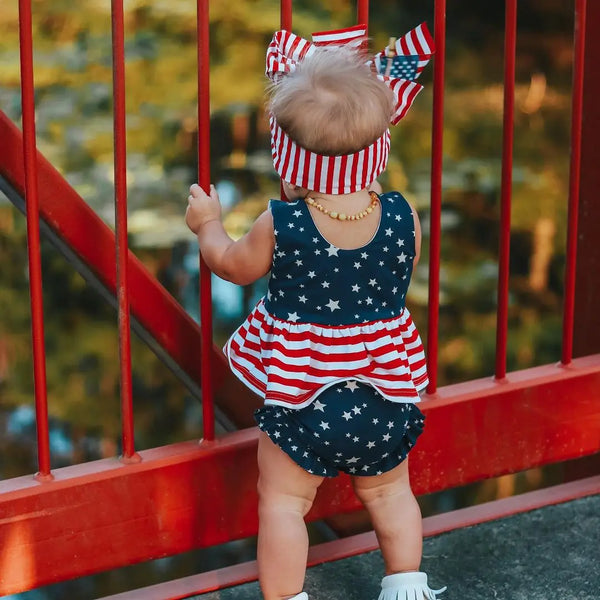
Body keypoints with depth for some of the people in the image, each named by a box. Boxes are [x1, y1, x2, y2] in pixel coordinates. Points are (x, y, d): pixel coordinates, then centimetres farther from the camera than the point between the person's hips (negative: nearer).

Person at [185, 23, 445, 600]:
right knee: (389, 491, 23)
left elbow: (233, 265, 3)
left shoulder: (280, 226, -18)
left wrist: (208, 225, 22)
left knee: (282, 501, 11)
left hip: (301, 398, -3)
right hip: (385, 396, 3)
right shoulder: (403, 218, -14)